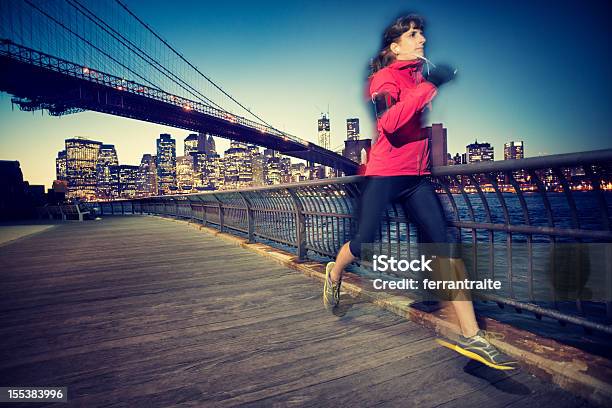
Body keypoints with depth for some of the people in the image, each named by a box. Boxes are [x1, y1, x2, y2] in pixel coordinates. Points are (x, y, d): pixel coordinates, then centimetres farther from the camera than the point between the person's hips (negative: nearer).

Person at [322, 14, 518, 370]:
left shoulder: (423, 76, 17)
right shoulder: (385, 78, -4)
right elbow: (389, 123, -25)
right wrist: (429, 86, -25)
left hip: (418, 177, 6)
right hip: (385, 174, -6)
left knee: (445, 245, -5)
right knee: (365, 245, -2)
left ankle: (471, 336, -3)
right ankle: (335, 273, 34)